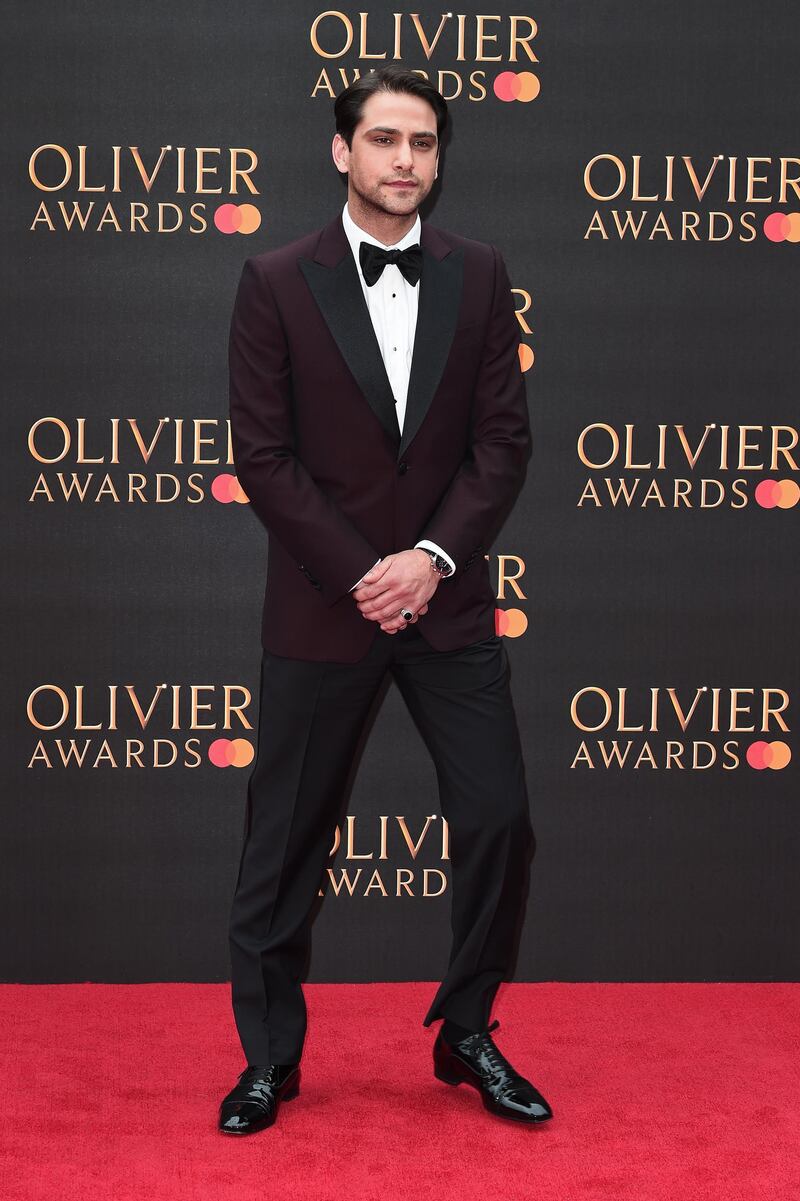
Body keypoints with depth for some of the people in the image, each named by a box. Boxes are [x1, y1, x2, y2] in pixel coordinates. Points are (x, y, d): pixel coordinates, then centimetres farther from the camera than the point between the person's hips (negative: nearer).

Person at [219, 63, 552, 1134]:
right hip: (321, 606, -2)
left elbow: (504, 438, 2)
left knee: (499, 822, 2)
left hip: (446, 597, 2)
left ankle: (468, 1037, 22)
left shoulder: (479, 276, 5)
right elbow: (262, 454, -5)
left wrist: (434, 557, -11)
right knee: (286, 842, 5)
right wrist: (360, 575, -11)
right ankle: (269, 1056, 21)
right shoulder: (277, 283, -3)